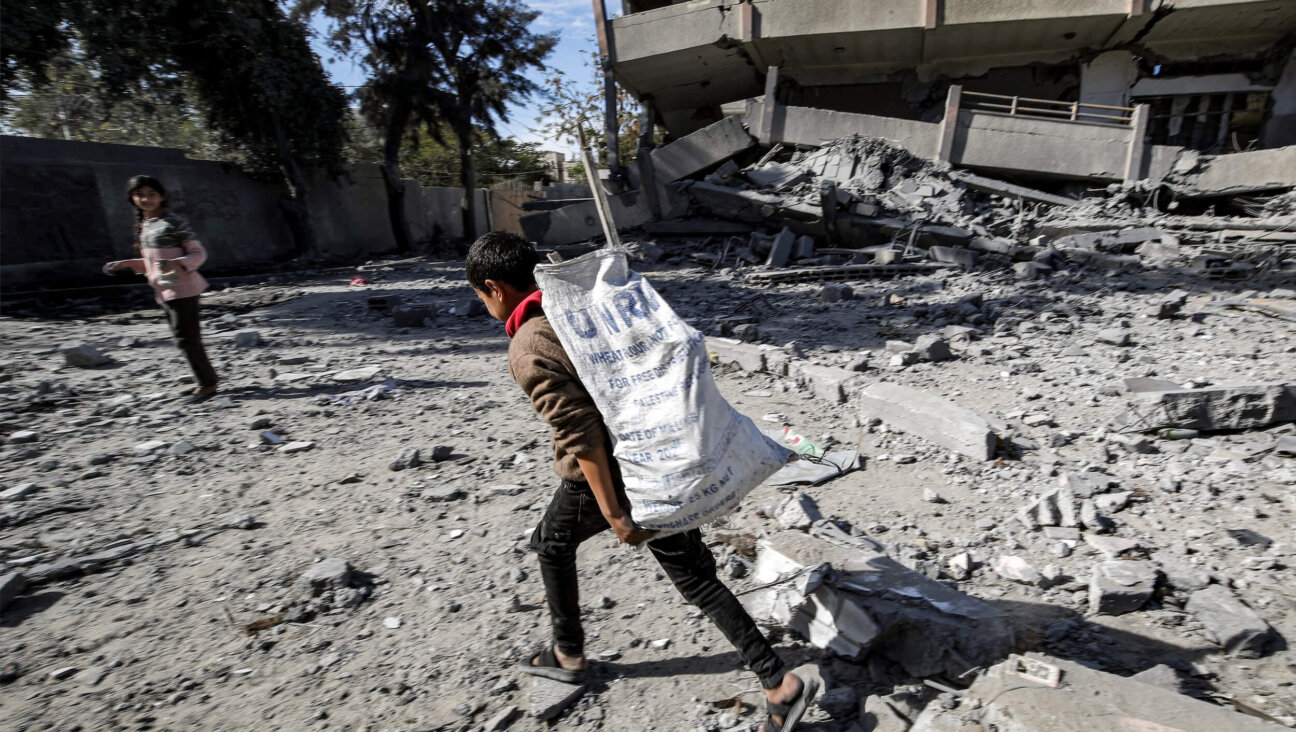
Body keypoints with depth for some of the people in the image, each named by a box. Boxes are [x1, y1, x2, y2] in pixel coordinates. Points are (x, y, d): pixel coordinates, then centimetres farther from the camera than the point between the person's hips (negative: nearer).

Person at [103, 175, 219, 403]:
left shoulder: (173, 223, -9)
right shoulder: (143, 226, 17)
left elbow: (199, 253, -12)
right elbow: (151, 262, 26)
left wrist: (175, 263, -26)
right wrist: (125, 263, 16)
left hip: (181, 288, -9)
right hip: (164, 291, 9)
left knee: (185, 337, -9)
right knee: (185, 337, 10)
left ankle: (207, 383, -2)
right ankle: (204, 381, 17)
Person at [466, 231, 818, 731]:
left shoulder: (527, 351, -16)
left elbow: (581, 433, -23)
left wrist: (614, 515, -17)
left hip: (605, 476, -6)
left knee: (551, 546, 26)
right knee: (696, 578, 15)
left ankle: (569, 655, 44)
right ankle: (780, 683, 19)